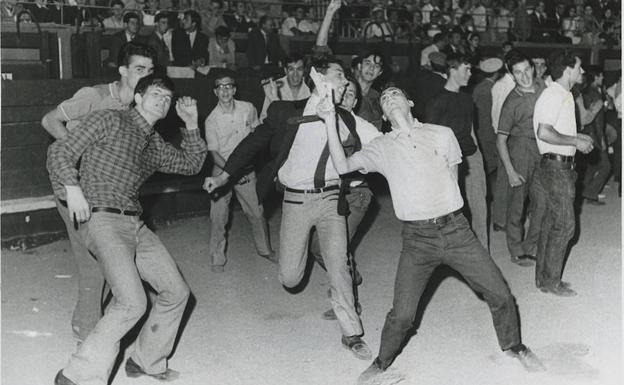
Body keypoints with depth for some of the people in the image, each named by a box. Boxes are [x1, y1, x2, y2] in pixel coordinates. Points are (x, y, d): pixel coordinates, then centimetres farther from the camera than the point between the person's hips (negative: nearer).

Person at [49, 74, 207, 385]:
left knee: (176, 292, 7)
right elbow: (59, 152, -3)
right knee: (132, 302, -24)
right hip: (101, 219, -8)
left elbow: (191, 164, 29)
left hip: (135, 224, 8)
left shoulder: (155, 144, 21)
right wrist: (72, 187, -20)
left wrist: (191, 124, 18)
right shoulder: (109, 120, 0)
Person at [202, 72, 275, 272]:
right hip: (222, 168, -2)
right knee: (218, 216, -3)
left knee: (257, 212, 8)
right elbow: (214, 153, -11)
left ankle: (265, 249, 28)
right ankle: (217, 258, 12)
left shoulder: (248, 109, -5)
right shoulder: (212, 120, -13)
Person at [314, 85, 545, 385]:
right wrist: (330, 122, -9)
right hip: (417, 239, -1)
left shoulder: (442, 134, 7)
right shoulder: (381, 147, 6)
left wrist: (443, 211, 9)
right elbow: (343, 166, -5)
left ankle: (513, 347, 32)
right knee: (401, 315, -5)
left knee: (500, 295, 4)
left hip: (456, 230, 1)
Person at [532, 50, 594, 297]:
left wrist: (577, 138, 13)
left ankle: (544, 277, 21)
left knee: (552, 222, 13)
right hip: (555, 167, -10)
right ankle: (550, 282, 3)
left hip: (561, 167, 10)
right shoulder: (553, 95, -16)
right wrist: (576, 141, -18)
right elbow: (544, 132, -26)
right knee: (564, 224, -6)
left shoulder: (564, 95, 16)